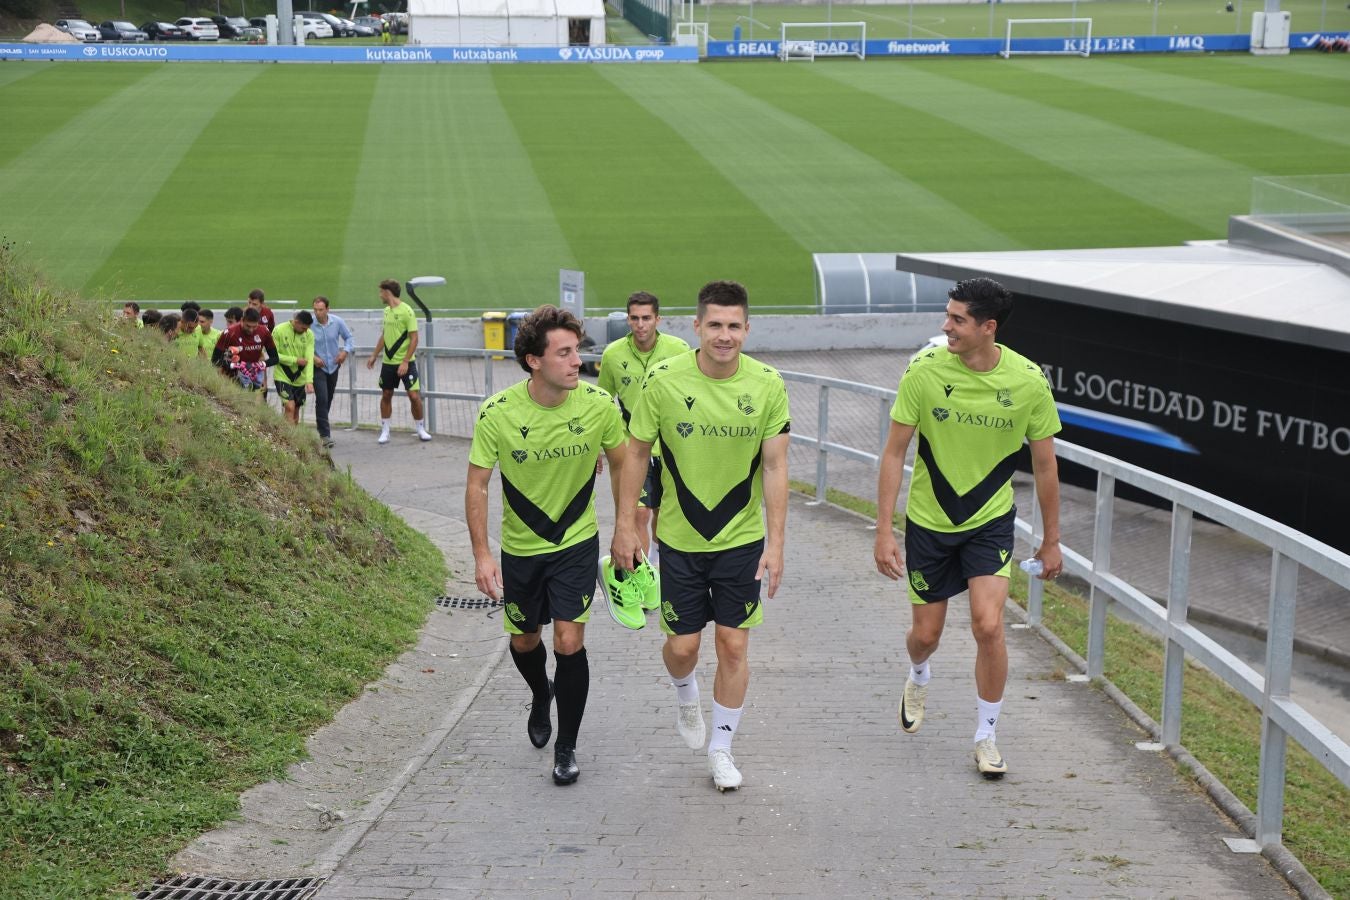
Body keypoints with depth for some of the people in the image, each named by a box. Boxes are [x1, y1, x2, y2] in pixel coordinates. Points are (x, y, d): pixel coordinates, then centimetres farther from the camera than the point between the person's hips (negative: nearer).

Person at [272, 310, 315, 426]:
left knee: (296, 409, 12)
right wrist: (295, 360, -18)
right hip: (283, 376, -4)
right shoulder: (279, 331, -13)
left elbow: (309, 358, -11)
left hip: (299, 378, 4)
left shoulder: (309, 334, -5)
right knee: (290, 407, -15)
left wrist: (309, 381, -22)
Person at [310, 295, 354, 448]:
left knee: (329, 399, 16)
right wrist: (312, 357, -19)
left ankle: (322, 425, 36)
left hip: (333, 366, 4)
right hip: (318, 367, -4)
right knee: (322, 399, -15)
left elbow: (348, 337, 7)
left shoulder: (337, 322, -7)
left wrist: (346, 351, -10)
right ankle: (324, 434, -12)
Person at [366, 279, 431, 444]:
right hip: (388, 362, 6)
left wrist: (405, 362, -21)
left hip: (405, 362, -6)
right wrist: (374, 356, 19)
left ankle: (420, 429, 8)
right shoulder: (387, 311, 9)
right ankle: (385, 431, 17)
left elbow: (414, 339, -15)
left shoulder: (406, 311, -13)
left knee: (414, 395, -8)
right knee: (386, 395, 8)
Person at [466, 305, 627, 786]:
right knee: (524, 642, 16)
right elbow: (477, 484, -11)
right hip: (520, 546, 1)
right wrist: (481, 554, -16)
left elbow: (620, 464, 1)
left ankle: (566, 747, 9)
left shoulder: (598, 405, -17)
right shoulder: (497, 413, -20)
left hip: (577, 542, -1)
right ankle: (541, 696, 51)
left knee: (569, 643, -10)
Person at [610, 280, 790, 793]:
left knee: (734, 644, 3)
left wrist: (775, 543, -10)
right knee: (682, 645, 6)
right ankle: (686, 698, 41)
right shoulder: (664, 381, -13)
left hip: (742, 538, 0)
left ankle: (721, 748, 21)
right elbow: (637, 453, -2)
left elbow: (774, 467, -7)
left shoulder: (767, 384, -10)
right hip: (679, 538, 0)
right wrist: (625, 527, -3)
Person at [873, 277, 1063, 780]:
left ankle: (986, 737, 6)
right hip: (928, 519, 1)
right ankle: (918, 679, 48)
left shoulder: (1028, 381, -15)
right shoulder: (924, 371, -16)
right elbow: (895, 452, -8)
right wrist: (884, 530, -11)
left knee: (988, 626, -15)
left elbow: (1044, 464, -2)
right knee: (925, 634, 9)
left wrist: (1051, 540, 4)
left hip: (990, 521, 0)